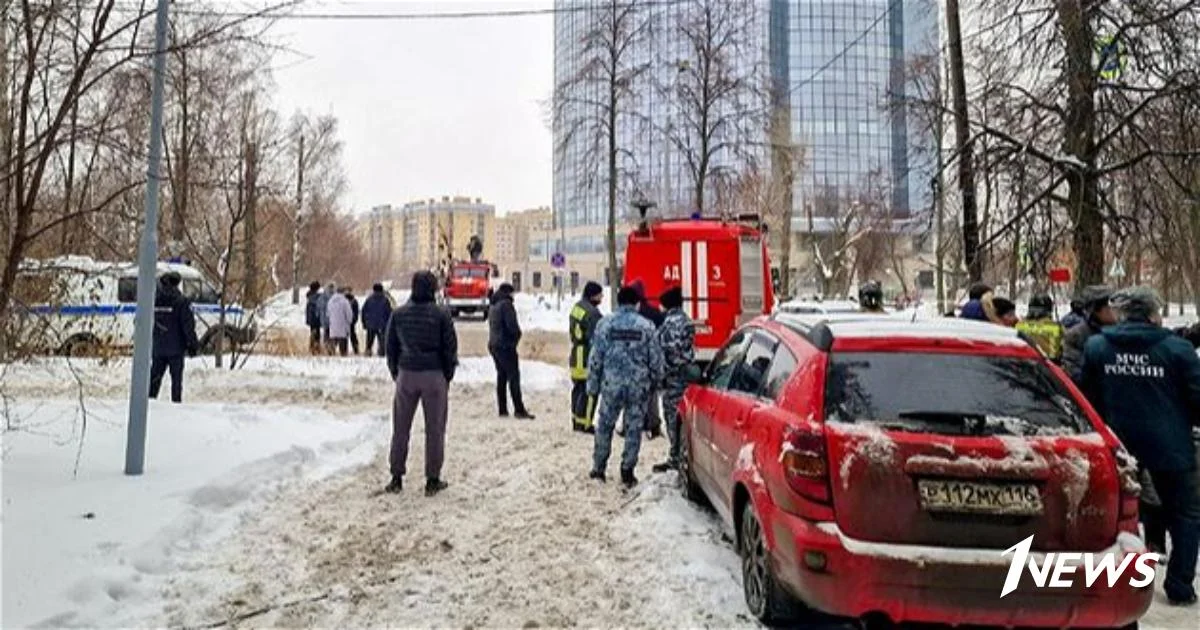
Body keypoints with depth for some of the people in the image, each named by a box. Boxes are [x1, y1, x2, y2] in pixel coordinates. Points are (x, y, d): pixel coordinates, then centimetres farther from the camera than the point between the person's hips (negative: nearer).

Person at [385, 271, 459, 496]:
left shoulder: (398, 314, 2)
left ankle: (397, 478, 16)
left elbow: (391, 348, 7)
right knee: (434, 429, 6)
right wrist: (448, 376, 8)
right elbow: (450, 348, -3)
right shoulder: (441, 315, -6)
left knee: (401, 428, 12)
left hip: (406, 375, 3)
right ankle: (433, 480, 10)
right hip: (434, 376, -2)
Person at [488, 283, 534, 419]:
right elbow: (512, 324, -19)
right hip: (505, 346, -9)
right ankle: (519, 410, -10)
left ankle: (502, 410, 12)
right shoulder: (506, 304, -11)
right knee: (513, 377, -8)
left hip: (493, 345, 9)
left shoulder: (493, 306, 16)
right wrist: (517, 335, 0)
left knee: (501, 377, 12)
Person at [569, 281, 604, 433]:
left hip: (576, 356, 10)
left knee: (578, 388, 17)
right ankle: (584, 423, -2)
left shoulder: (577, 307, 12)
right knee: (589, 390, -4)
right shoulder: (592, 313, -20)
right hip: (588, 358, -10)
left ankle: (576, 420, 26)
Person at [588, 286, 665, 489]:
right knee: (634, 428, 8)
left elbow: (595, 358, -1)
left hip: (611, 385, 1)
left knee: (605, 426, 13)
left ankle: (598, 468, 21)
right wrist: (656, 379, 17)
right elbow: (655, 358, 1)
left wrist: (593, 385, 7)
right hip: (639, 387, 0)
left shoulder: (605, 324, -3)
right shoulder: (646, 326, -3)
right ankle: (627, 472, 12)